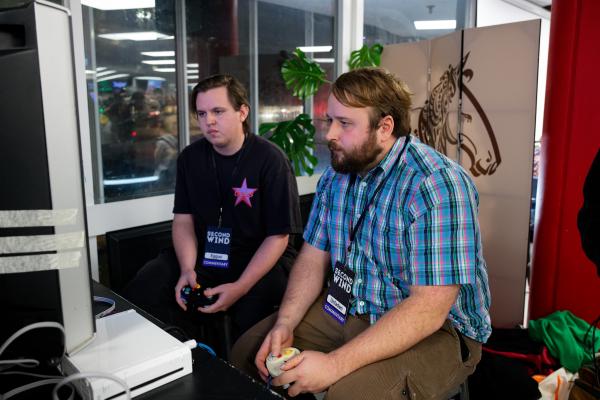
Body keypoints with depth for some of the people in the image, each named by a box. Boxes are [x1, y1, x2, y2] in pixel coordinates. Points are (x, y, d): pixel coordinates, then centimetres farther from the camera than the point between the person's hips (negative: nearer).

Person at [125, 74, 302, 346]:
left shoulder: (270, 160, -11)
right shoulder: (190, 158, 5)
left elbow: (278, 236, -12)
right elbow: (183, 220, 5)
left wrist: (240, 287, -22)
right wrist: (187, 269, -13)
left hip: (261, 259, -4)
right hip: (205, 255, 5)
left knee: (252, 310, -33)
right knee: (141, 293, -15)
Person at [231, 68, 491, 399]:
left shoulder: (435, 185, -25)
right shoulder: (336, 173, 1)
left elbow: (428, 309, -28)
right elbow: (314, 255, 4)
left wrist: (335, 364, -29)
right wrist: (286, 322, -12)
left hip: (435, 329, -6)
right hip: (345, 310, 7)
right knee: (247, 353, 2)